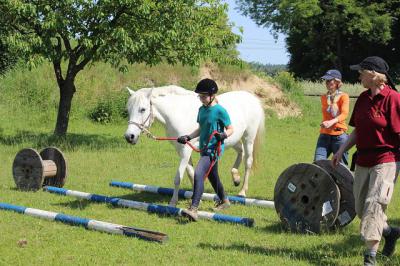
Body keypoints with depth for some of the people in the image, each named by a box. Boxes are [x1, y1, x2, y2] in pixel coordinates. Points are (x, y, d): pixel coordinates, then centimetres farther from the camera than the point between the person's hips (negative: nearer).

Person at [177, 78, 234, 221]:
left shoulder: (220, 111, -14)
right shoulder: (202, 109, 9)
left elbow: (230, 129, -8)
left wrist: (224, 135, -28)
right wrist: (188, 137, 6)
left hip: (214, 149, -9)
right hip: (204, 148, 9)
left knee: (198, 173, -24)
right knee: (212, 177, 24)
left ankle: (193, 209, -31)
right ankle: (224, 201, 47)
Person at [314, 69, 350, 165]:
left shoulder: (343, 96, -3)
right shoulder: (323, 97, 12)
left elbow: (344, 114, -19)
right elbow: (326, 116, 12)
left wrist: (332, 122, -35)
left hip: (339, 136, -4)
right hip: (324, 135, 4)